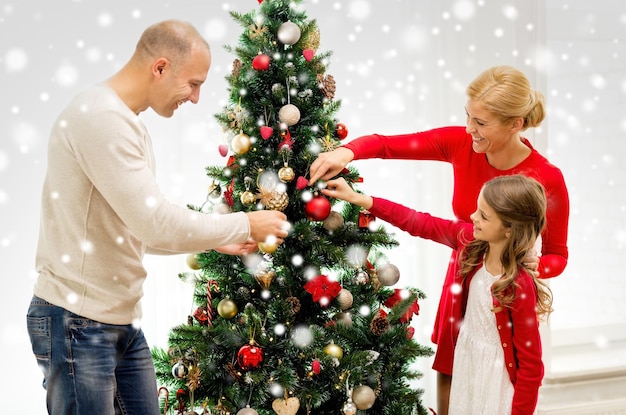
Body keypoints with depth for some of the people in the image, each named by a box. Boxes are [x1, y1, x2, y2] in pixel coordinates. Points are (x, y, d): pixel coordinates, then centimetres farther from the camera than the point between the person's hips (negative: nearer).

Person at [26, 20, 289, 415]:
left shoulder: (127, 123, 13)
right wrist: (244, 225, -10)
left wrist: (217, 241, 12)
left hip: (124, 322, 9)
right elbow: (155, 223, -23)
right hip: (79, 322, -9)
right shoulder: (100, 116, -19)